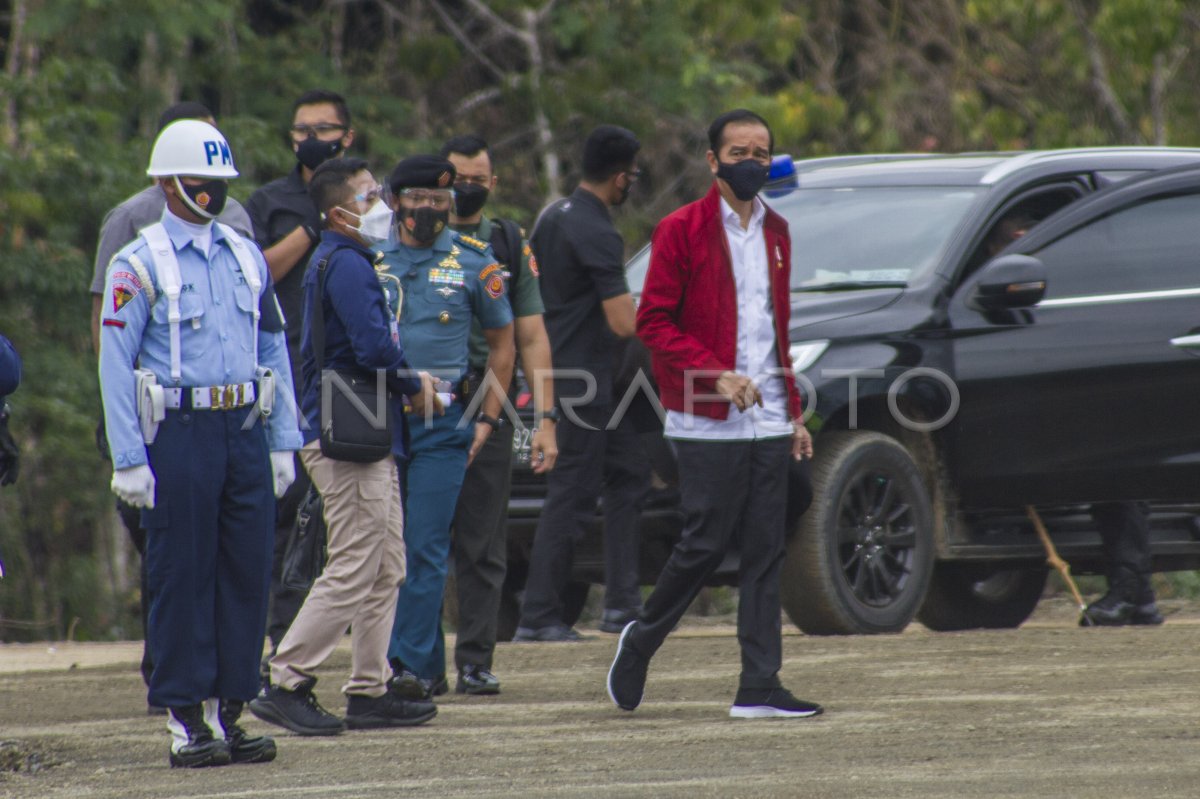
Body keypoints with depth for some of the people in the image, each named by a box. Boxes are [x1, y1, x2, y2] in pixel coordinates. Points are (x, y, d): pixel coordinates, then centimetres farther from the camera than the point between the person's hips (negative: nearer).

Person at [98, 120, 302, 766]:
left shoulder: (247, 258, 13)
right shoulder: (139, 265, -4)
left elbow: (274, 351, 17)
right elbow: (115, 363, -6)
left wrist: (282, 442, 11)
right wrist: (128, 461, -12)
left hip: (245, 429, 5)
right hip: (179, 436, -5)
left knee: (246, 572, 4)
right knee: (183, 578, -2)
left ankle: (227, 711, 11)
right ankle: (185, 722, 2)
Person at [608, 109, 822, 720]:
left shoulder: (775, 232, 16)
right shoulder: (681, 231, -4)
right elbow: (654, 322, -8)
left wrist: (794, 411, 17)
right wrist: (717, 375, -18)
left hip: (768, 420, 6)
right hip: (708, 423, -6)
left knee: (765, 553, 1)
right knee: (705, 544, -5)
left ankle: (759, 687, 0)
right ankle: (641, 641, 18)